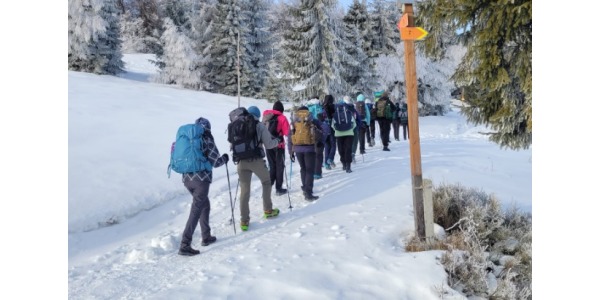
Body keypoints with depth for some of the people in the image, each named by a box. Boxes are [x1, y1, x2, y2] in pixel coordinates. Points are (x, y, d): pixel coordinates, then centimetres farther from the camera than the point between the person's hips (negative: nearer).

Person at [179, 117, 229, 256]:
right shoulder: (207, 139, -3)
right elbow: (215, 162, -4)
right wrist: (225, 158, 16)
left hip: (186, 178, 6)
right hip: (201, 179, -6)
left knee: (205, 204, 23)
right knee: (196, 211, -6)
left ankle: (206, 237, 28)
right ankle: (185, 245, -13)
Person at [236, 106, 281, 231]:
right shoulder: (260, 126, 0)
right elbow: (268, 145, -3)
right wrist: (277, 140, 16)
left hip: (241, 161, 3)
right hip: (257, 160, -2)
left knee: (244, 190, 6)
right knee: (266, 182, 22)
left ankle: (244, 220, 3)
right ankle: (268, 210, 26)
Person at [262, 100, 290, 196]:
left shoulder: (266, 115, 3)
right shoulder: (282, 118, -10)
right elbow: (287, 132, -11)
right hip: (279, 145, -4)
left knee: (272, 166, 17)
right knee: (280, 166, 7)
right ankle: (279, 188, 9)